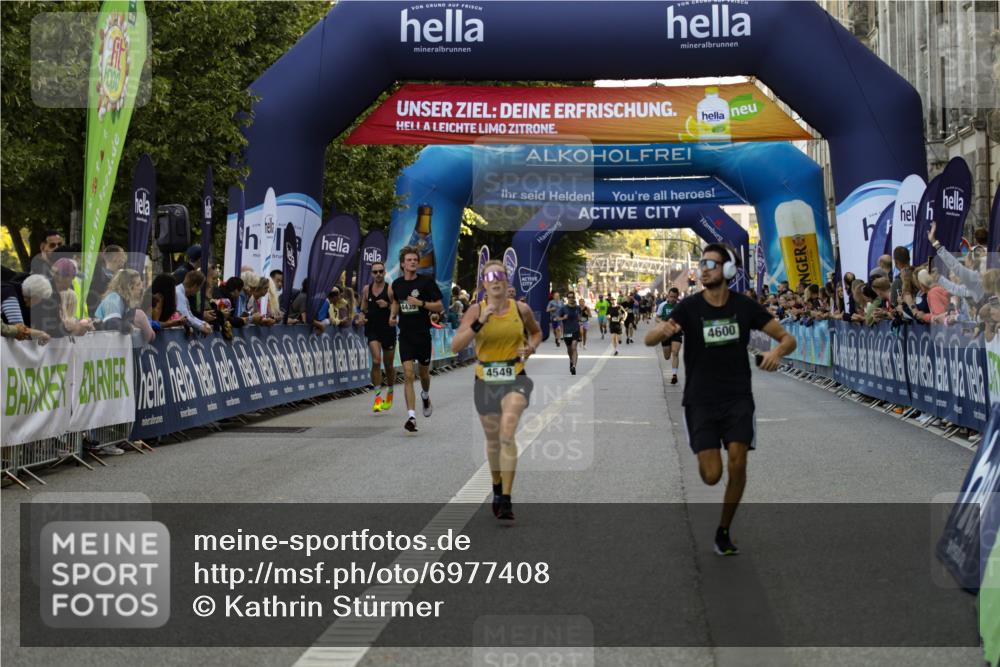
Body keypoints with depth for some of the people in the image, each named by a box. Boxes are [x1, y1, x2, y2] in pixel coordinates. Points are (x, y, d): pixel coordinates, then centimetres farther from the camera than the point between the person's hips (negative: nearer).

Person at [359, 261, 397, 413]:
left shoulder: (390, 290, -6)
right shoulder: (366, 290, 5)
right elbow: (363, 308, 16)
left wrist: (388, 305, -22)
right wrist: (362, 316, -5)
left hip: (388, 330, -1)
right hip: (372, 330, 1)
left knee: (389, 365, 11)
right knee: (376, 361, -16)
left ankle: (390, 393, 34)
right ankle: (377, 396, -12)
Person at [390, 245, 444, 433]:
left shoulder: (427, 281, -7)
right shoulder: (397, 284, 4)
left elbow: (440, 306, -7)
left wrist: (421, 303, -20)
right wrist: (393, 315, 7)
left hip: (423, 334, -1)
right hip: (405, 335, 1)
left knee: (424, 373, 15)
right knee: (408, 375, -11)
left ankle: (425, 396, 49)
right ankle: (411, 417, -15)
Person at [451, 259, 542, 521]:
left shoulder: (521, 309, -3)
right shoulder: (476, 310, -7)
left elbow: (536, 332, 19)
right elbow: (456, 346, -18)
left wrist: (531, 347, -3)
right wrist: (480, 322, -29)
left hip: (515, 380, -2)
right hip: (486, 382, 2)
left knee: (507, 433, -22)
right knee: (493, 440, 16)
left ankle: (506, 500, -20)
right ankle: (497, 490, 42)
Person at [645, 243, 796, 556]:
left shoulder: (745, 306, -2)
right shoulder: (689, 307, -7)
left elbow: (788, 338, 2)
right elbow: (649, 340, -16)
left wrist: (777, 351, -23)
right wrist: (663, 330, -40)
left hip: (737, 398, 1)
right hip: (700, 399, -1)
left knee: (738, 463, -12)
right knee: (711, 475, -9)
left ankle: (724, 531, 9)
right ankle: (704, 455, 31)